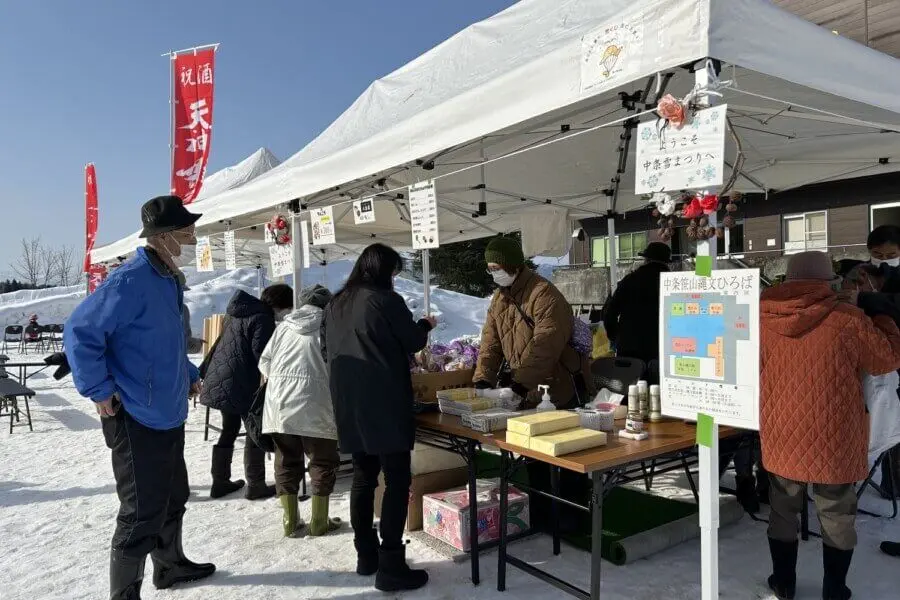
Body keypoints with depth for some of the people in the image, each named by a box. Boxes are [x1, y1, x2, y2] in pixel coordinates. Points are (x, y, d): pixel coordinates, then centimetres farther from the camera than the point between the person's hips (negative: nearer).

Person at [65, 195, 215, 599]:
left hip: (169, 416, 10)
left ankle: (170, 565, 43)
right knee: (142, 514, 0)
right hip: (137, 421, -10)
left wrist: (189, 375, 18)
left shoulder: (168, 279, 9)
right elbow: (80, 332, -22)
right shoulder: (131, 281, -21)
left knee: (173, 497, 23)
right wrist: (99, 391, -19)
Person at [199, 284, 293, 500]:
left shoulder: (237, 312, 14)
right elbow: (262, 356, -20)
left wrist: (205, 369, 26)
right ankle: (255, 485, 7)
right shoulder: (263, 319, -16)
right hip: (241, 386, -9)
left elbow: (220, 343, 20)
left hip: (219, 382, 9)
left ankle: (220, 482, 24)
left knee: (229, 430, 18)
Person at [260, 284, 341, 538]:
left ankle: (290, 522, 20)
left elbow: (264, 363, 12)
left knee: (287, 460, 14)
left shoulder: (284, 326, 13)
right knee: (323, 461, 10)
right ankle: (319, 522, 16)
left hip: (279, 402, 4)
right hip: (314, 403, -4)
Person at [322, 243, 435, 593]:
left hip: (348, 404, 8)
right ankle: (391, 567, 2)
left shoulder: (336, 304, 11)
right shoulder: (386, 300, -10)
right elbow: (412, 342, -1)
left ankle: (365, 555, 26)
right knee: (397, 481, 0)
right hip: (384, 403, -7)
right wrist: (426, 325, 18)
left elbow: (326, 351, 20)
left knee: (363, 477, 16)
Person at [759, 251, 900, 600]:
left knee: (782, 512, 17)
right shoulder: (847, 319, -15)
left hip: (782, 439, 3)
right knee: (837, 517, 15)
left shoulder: (762, 318, -6)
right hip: (834, 440, -2)